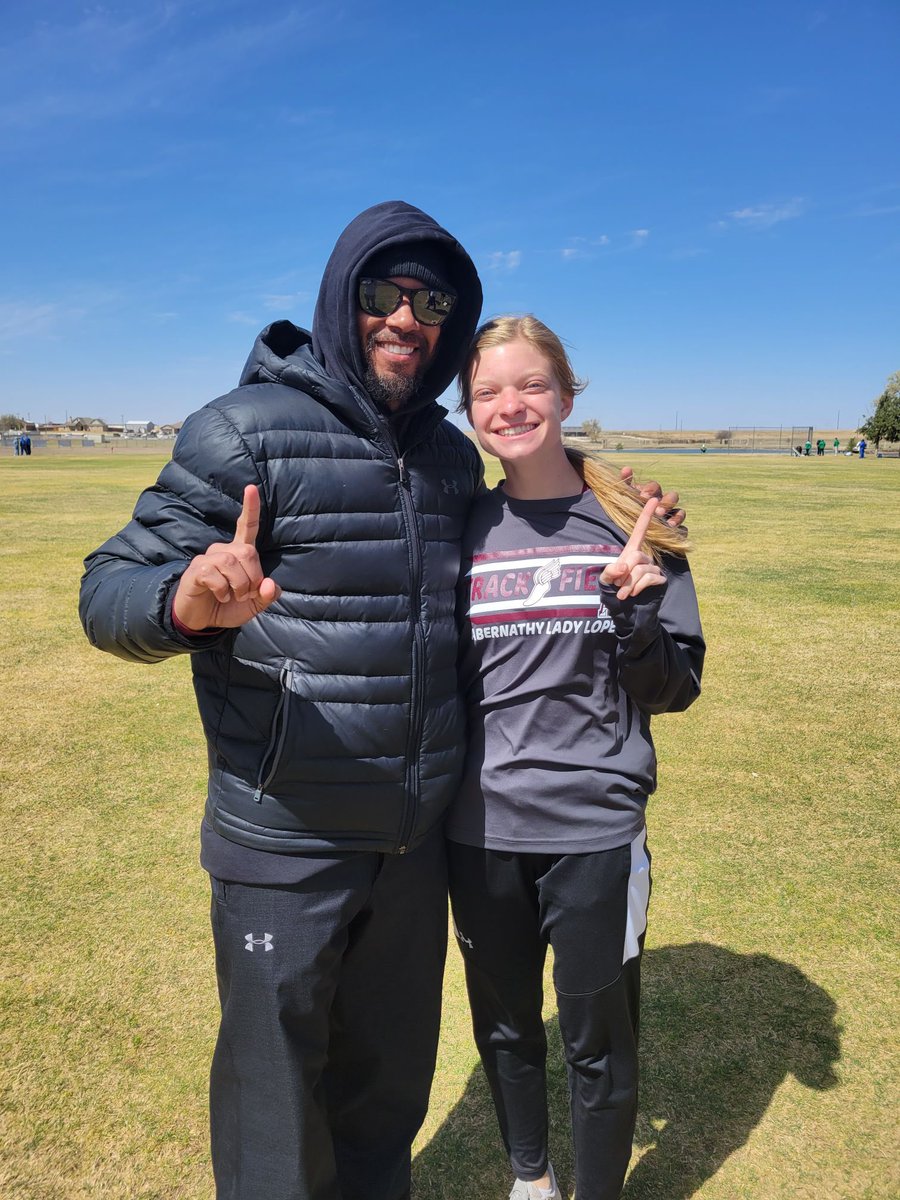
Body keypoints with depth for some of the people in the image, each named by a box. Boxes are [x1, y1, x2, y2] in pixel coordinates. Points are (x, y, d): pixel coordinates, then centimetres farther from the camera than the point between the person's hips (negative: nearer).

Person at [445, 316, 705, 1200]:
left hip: (595, 828, -2)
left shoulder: (633, 525, -5)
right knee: (505, 1026, 21)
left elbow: (673, 690, -4)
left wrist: (636, 610, -20)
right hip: (480, 829, 3)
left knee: (598, 1041, 13)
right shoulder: (459, 529, 0)